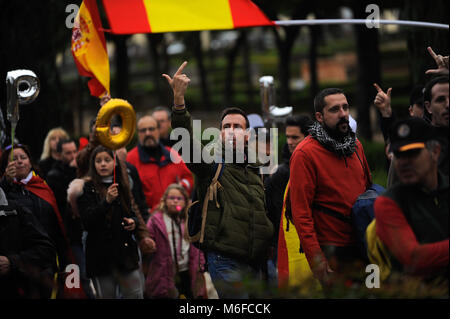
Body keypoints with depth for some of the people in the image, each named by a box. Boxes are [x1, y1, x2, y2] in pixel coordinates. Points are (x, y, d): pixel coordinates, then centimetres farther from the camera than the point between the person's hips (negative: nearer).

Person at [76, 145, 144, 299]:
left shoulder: (123, 186, 14)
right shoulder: (87, 188, -1)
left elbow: (134, 214, 25)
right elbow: (87, 221, -13)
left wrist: (133, 222, 2)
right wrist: (107, 201, -26)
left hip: (126, 252, 4)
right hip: (101, 256, -4)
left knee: (136, 295, 0)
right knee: (106, 295, -1)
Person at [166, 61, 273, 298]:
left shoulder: (254, 173, 20)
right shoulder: (212, 164, 0)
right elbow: (186, 141, -19)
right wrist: (179, 100, -33)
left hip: (255, 265, 7)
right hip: (226, 261, -7)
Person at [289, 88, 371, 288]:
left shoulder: (355, 145, 12)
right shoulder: (305, 153, -10)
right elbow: (301, 212, -13)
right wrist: (316, 258, -19)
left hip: (362, 247, 6)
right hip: (331, 251, -6)